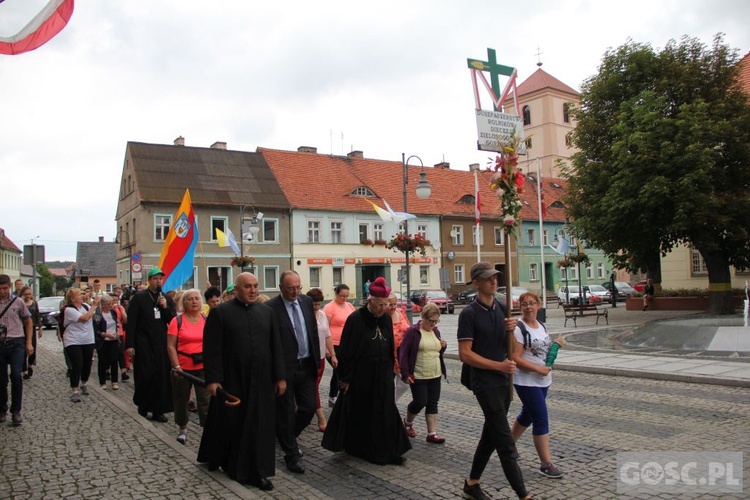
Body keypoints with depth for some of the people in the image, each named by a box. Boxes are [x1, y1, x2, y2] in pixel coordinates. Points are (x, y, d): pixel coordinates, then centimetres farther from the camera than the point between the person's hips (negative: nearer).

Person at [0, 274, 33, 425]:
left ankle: (16, 411, -1)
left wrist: (29, 343, 4)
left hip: (16, 343, -1)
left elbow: (28, 322, 10)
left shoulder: (18, 302, 2)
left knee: (16, 376, -12)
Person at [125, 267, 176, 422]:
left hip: (161, 344, 3)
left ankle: (157, 410, 9)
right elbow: (131, 322, -5)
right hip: (143, 344, -3)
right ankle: (142, 404, 23)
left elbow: (172, 321, 6)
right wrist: (130, 344, -10)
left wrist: (165, 307, -10)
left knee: (161, 376, 1)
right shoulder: (139, 297, -1)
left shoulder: (167, 299, 10)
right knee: (145, 375, -1)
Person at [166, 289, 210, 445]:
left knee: (206, 401, -4)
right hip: (182, 368, 0)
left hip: (203, 367, 0)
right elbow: (171, 346, -6)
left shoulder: (207, 320, 1)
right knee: (181, 400, 15)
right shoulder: (177, 321, -4)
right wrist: (176, 366, -13)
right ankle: (183, 429, 34)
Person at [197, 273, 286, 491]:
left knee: (261, 426, 5)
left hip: (262, 381, 3)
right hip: (231, 380, -3)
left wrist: (280, 376, 3)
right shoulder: (220, 313, -4)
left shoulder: (267, 312, 6)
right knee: (229, 424, 12)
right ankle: (216, 458, 37)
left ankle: (258, 472, 16)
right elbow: (212, 349, -7)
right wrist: (212, 379, -12)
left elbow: (276, 347, 7)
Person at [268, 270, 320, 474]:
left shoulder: (307, 301, 5)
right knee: (286, 413, 6)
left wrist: (317, 359, 10)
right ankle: (291, 455, 22)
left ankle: (286, 437, 36)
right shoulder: (270, 308, -14)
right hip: (284, 368, -5)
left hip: (306, 366, 6)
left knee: (309, 408, 10)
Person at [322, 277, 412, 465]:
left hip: (382, 376, 5)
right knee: (361, 414, 9)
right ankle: (357, 448, 28)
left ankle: (389, 451, 14)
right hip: (361, 377, -5)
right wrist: (345, 377, -11)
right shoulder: (355, 319, -14)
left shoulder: (386, 319, 4)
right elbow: (346, 351, -12)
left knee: (385, 413, 6)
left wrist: (390, 371, 14)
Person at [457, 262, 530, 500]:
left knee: (490, 436, 16)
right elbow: (465, 354, -16)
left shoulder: (501, 308, 8)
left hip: (503, 381, 8)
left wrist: (512, 330, -6)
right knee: (506, 444, -6)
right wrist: (499, 365, -17)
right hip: (485, 383, -8)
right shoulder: (469, 313, -13)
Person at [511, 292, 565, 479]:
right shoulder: (518, 328, -16)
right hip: (526, 382, -8)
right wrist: (538, 369, -22)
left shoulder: (541, 326, 10)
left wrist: (556, 344, 2)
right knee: (541, 420, -6)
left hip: (543, 380, 8)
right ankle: (546, 464, 3)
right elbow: (516, 358, -19)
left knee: (527, 415, 19)